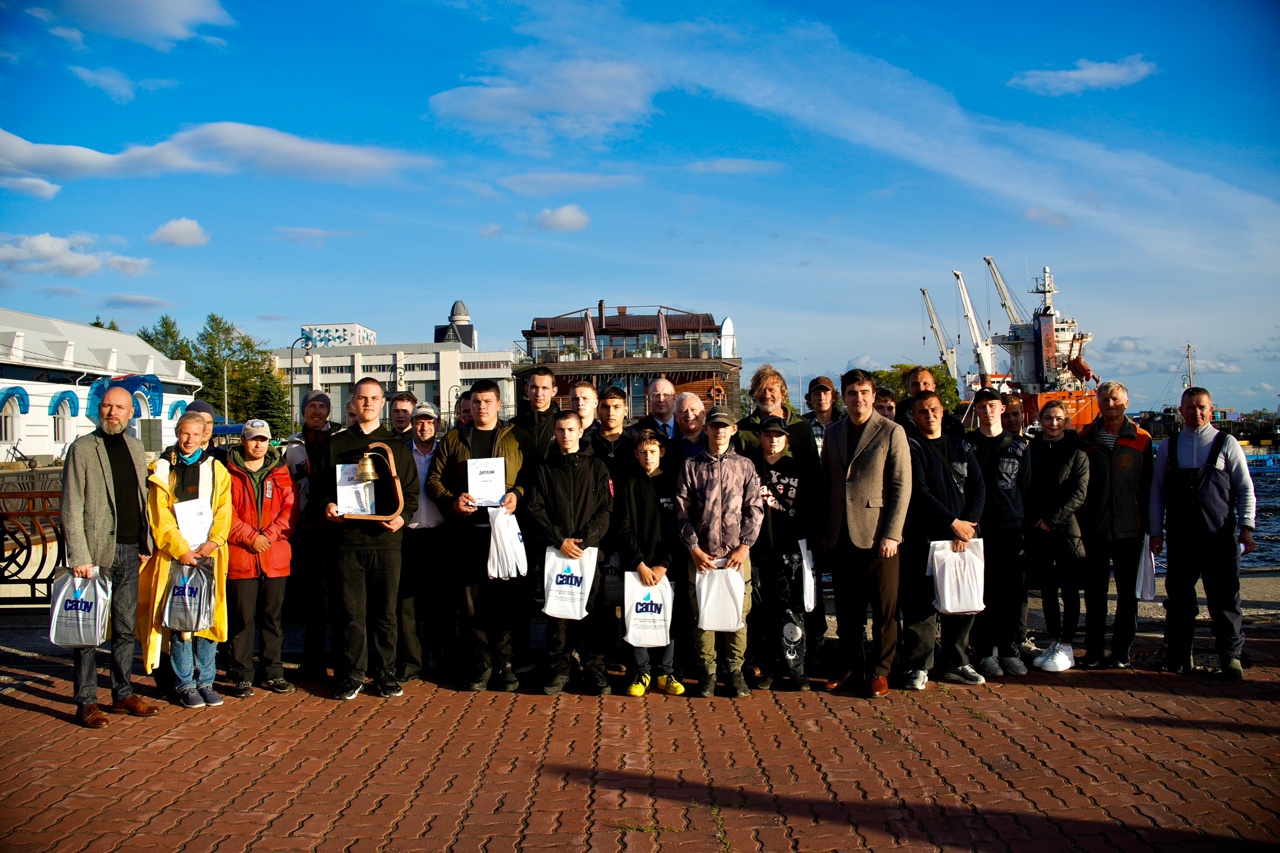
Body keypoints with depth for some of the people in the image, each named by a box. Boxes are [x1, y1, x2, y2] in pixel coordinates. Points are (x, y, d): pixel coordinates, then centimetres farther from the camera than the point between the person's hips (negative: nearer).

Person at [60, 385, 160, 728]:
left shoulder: (135, 447, 12)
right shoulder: (82, 448, -5)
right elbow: (71, 509, -9)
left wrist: (146, 544, 9)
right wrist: (79, 557, -15)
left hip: (130, 551, 6)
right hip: (97, 552, -5)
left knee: (126, 628, 11)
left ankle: (123, 693, 21)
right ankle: (86, 702, 9)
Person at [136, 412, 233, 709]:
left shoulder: (216, 469, 11)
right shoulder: (162, 469, 6)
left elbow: (223, 511, 5)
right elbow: (160, 516, -1)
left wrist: (213, 542, -10)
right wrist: (180, 549, -11)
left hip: (208, 554, 2)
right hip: (174, 555, -1)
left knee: (208, 618, 2)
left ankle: (205, 681, 12)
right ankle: (185, 685, 6)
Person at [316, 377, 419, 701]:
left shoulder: (397, 446, 12)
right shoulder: (337, 444, 12)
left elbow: (411, 490, 9)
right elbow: (322, 485, 13)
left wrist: (403, 516, -8)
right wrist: (327, 505, -8)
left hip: (386, 539, 0)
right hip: (348, 538, 0)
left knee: (385, 609, 4)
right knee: (351, 610, 2)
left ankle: (385, 672, 14)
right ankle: (352, 673, 12)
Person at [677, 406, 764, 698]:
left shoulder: (745, 466, 8)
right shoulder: (691, 466, 6)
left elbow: (754, 509, 5)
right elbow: (682, 511, 3)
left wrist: (744, 546, -4)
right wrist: (694, 549, -4)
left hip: (737, 555, 0)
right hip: (702, 555, 0)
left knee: (739, 614, 1)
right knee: (702, 614, 3)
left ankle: (735, 671, 14)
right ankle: (708, 672, 14)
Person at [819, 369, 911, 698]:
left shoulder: (892, 432, -3)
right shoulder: (833, 433, 12)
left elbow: (902, 486, -7)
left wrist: (891, 534, -13)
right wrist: (825, 531, 8)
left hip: (877, 536, -4)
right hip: (841, 536, 4)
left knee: (884, 610, 4)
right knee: (847, 610, 10)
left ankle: (880, 671, 16)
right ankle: (852, 668, 22)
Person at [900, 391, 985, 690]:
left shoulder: (960, 447, 16)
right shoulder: (911, 447, 1)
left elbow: (978, 486, 7)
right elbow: (918, 492, -9)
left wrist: (968, 524, -7)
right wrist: (953, 522, -12)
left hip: (962, 534, 5)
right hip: (923, 537, -4)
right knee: (921, 603, -4)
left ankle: (956, 664, 17)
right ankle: (917, 666, 5)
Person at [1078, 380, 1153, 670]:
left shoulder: (1141, 440, 3)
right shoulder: (1086, 438, 4)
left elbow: (1147, 486, 4)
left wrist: (1149, 526, -1)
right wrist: (1079, 524, -2)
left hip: (1129, 528, 0)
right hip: (1094, 529, 0)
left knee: (1128, 592, 7)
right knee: (1094, 592, 6)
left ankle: (1122, 651, 16)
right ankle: (1094, 651, 14)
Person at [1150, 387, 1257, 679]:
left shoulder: (1226, 443, 4)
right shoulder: (1168, 446, 10)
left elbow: (1245, 488, 3)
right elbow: (1157, 490, 10)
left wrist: (1246, 526, -6)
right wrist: (1156, 531, 4)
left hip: (1220, 537, -2)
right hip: (1180, 538, 2)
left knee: (1225, 597, 0)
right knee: (1179, 597, 7)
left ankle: (1231, 656, 12)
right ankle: (1178, 655, 19)